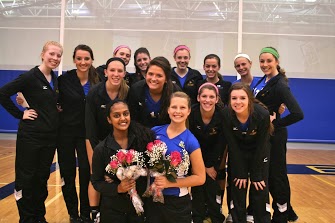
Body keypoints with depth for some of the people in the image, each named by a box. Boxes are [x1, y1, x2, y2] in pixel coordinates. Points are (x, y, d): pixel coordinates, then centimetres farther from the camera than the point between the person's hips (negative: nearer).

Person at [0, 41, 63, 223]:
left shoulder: (56, 80, 9)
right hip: (30, 135, -6)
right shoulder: (30, 76, -11)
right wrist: (20, 114, -14)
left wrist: (56, 112, 4)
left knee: (42, 177, 14)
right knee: (26, 178, 5)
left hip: (50, 136, 6)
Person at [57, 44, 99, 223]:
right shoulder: (64, 79, -7)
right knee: (67, 173, 6)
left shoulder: (97, 81, -1)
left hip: (86, 133, 1)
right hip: (66, 131, -1)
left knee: (86, 172, -2)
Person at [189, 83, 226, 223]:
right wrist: (204, 167, -11)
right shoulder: (191, 113, -22)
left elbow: (221, 144, -14)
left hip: (216, 157, 0)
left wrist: (213, 167, -10)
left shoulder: (223, 114, -23)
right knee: (197, 188, 0)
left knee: (213, 188, -1)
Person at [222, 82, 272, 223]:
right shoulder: (226, 114, -26)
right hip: (238, 153, 1)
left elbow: (261, 146, -20)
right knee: (237, 190, 1)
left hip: (259, 153, -1)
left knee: (260, 191, -2)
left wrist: (256, 175, -15)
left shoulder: (262, 114, -30)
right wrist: (240, 173, -14)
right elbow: (232, 146, -17)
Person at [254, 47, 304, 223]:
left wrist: (275, 123, -20)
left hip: (274, 136, -9)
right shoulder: (263, 80, 7)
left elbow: (298, 114, -29)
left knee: (276, 174, 5)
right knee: (268, 174, 17)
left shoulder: (280, 85, -19)